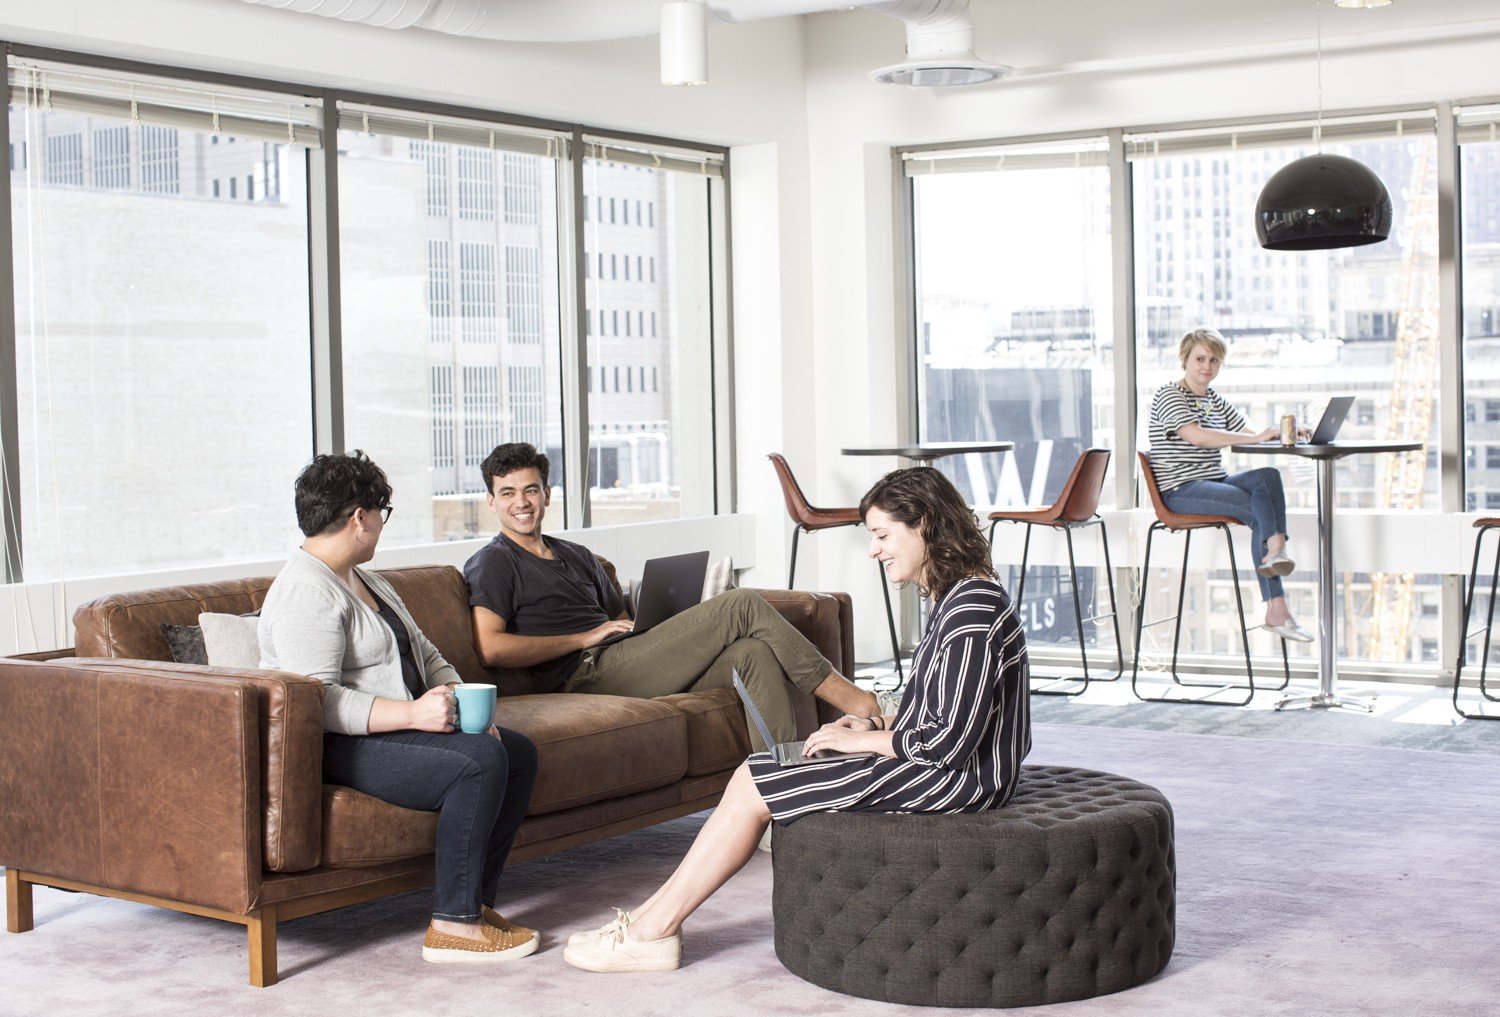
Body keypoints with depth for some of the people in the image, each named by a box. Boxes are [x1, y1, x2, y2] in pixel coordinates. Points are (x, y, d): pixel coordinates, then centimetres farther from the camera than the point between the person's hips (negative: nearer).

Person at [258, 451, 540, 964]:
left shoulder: (367, 583, 20)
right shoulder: (305, 594, -15)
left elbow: (424, 654, 23)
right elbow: (317, 701, -25)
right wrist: (412, 713, -27)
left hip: (395, 727, 11)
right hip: (340, 747, -10)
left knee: (518, 751, -2)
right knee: (478, 765, -27)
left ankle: (474, 899, 0)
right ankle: (451, 926, -23)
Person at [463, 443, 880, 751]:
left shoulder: (576, 556, 28)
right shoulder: (493, 563, 3)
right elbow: (491, 649, -12)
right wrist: (585, 637, -9)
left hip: (623, 662, 8)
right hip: (588, 673, -8)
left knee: (754, 652, -18)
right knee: (743, 606, -13)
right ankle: (844, 695, -5)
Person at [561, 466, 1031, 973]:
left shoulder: (973, 606, -21)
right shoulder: (954, 597, 11)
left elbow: (951, 740, -24)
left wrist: (864, 741, -11)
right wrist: (877, 723, 6)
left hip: (960, 778, -10)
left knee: (751, 788, -10)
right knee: (755, 776, 5)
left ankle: (653, 930, 1)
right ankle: (653, 920, 4)